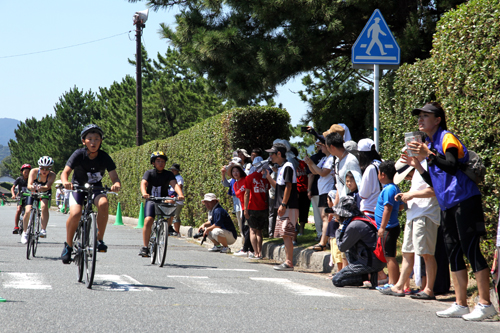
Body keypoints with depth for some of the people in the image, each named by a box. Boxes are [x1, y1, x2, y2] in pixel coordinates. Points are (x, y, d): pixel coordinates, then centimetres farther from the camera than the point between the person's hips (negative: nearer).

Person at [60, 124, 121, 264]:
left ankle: (100, 240, -19)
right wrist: (65, 182, -49)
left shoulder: (105, 158, -16)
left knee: (103, 203, -32)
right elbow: (65, 172, -26)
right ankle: (68, 246, -5)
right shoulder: (79, 154, -19)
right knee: (75, 213, -26)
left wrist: (116, 184, -45)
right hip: (78, 187, -1)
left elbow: (114, 177, -21)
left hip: (96, 188, 1)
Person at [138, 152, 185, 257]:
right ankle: (145, 247, -17)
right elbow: (143, 183, -17)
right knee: (148, 221, -21)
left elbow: (174, 184, -14)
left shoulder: (168, 174, 3)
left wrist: (180, 194, -35)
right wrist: (144, 193, -40)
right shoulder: (149, 173, 0)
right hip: (151, 200, -3)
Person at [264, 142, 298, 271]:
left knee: (287, 234, -12)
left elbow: (288, 187, -17)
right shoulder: (280, 167, 18)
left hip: (289, 207, -10)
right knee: (284, 235, 9)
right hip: (283, 207, 10)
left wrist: (283, 205, -21)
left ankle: (289, 263, -15)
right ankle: (288, 261, 12)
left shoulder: (287, 166, -11)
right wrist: (268, 176, 14)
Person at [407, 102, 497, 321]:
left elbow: (452, 166, -23)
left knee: (471, 249, -12)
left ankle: (485, 304, -12)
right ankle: (460, 304, 9)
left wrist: (428, 155, -29)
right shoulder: (430, 145, 21)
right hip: (447, 205, 10)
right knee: (454, 253, 7)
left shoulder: (447, 138, -6)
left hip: (464, 201, -10)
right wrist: (417, 166, 13)